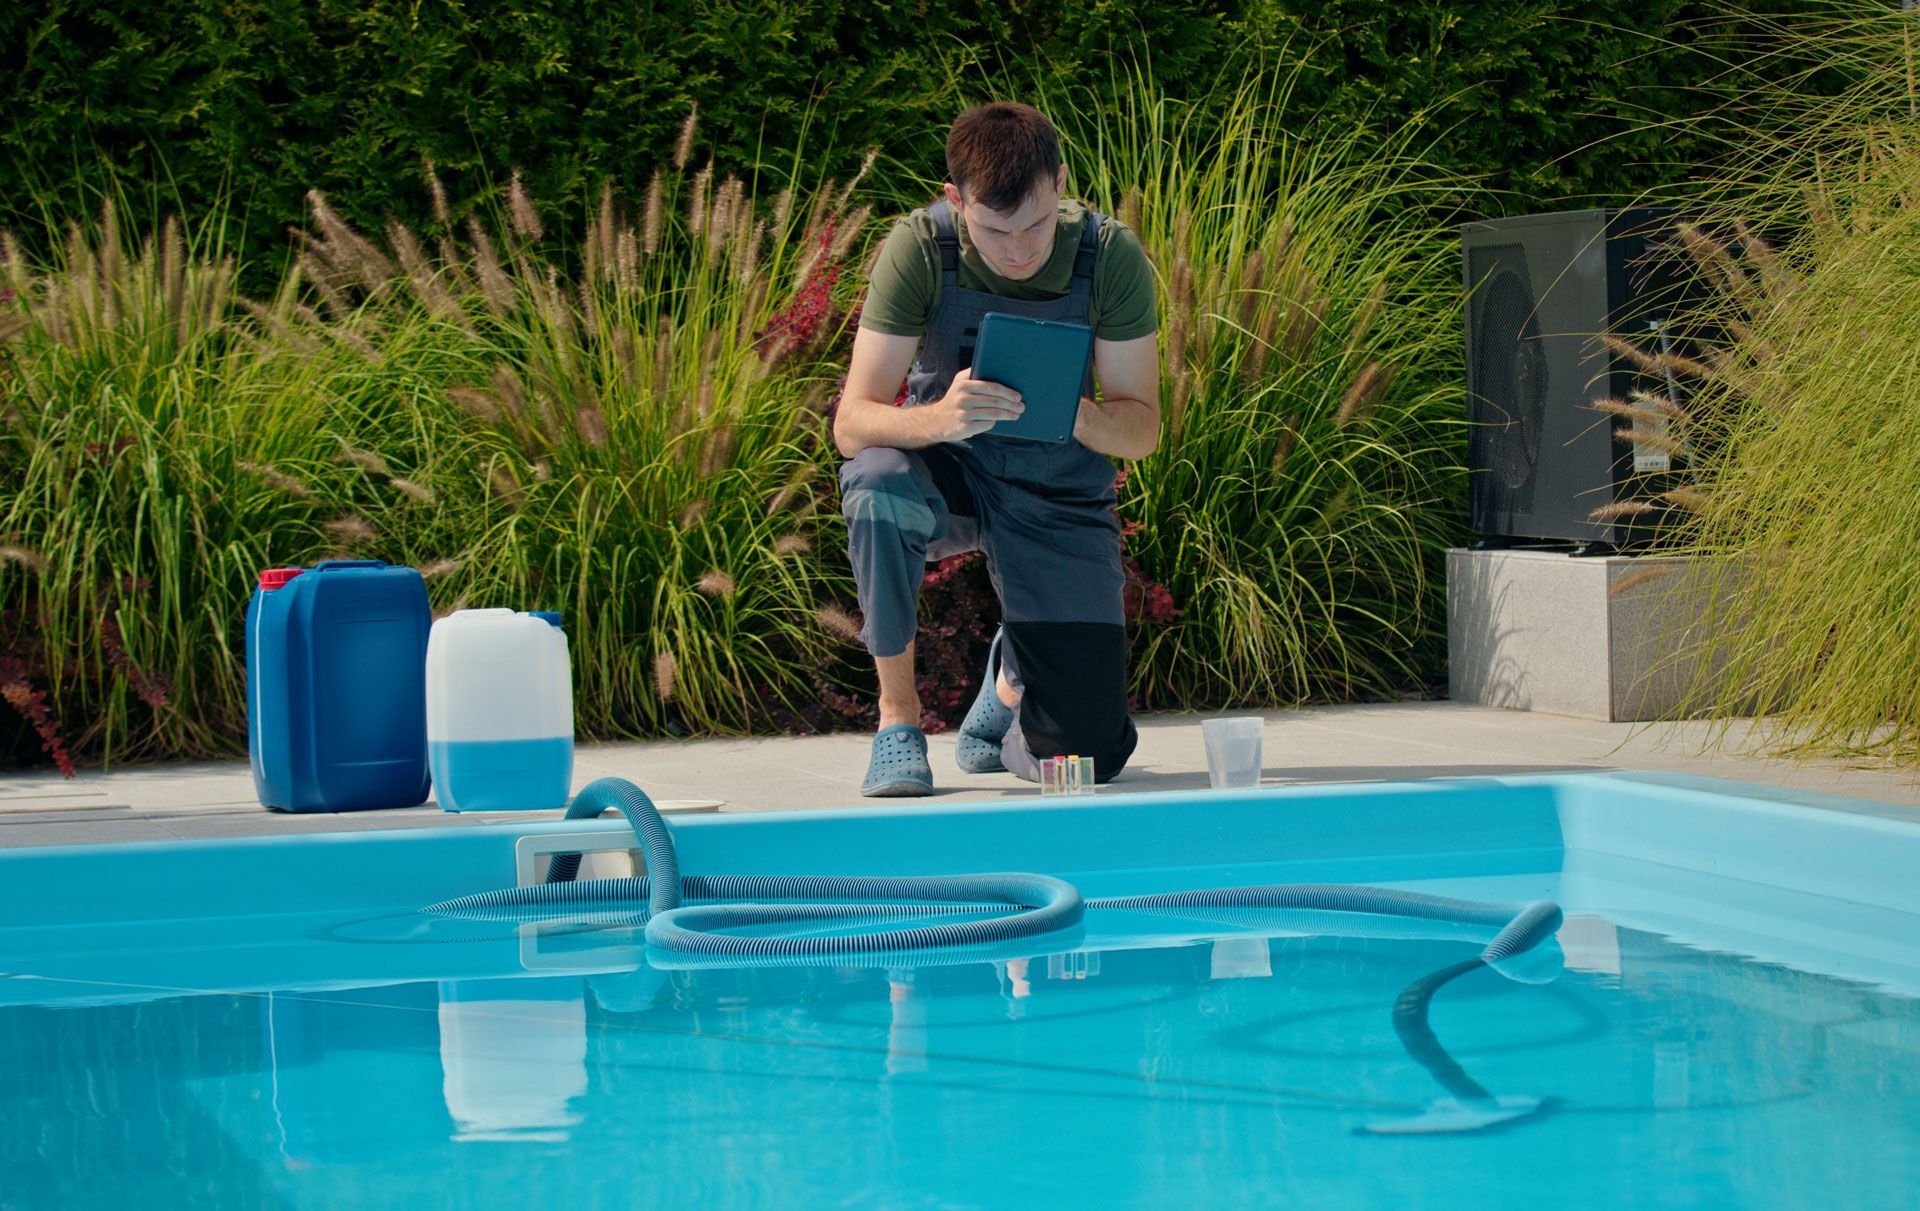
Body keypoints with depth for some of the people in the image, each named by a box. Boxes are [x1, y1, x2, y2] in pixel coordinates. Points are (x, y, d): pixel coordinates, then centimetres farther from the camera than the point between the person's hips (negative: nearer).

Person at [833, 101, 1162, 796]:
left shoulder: (1111, 256, -17)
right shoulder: (920, 248, -20)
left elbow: (1142, 433, -14)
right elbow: (852, 425, -23)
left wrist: (1076, 415, -37)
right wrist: (937, 418, -45)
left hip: (1059, 494, 1)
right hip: (949, 473, -1)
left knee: (1088, 760, -9)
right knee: (879, 487, -39)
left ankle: (1014, 670, 30)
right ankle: (897, 713, -16)